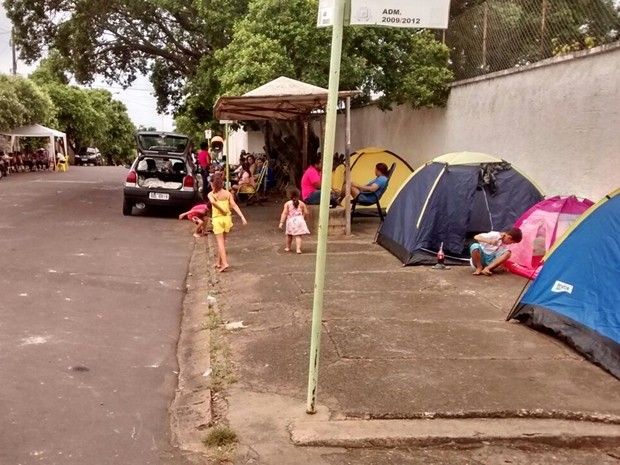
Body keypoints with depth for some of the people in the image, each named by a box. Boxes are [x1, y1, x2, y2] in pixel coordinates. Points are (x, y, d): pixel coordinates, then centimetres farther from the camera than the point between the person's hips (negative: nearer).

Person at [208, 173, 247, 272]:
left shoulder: (211, 194, -5)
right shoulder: (227, 193, 3)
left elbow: (212, 202, -28)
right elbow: (234, 205, -7)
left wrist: (221, 209, -18)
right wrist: (242, 217, -12)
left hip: (217, 219, -4)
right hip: (227, 218, 4)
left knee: (220, 242, 1)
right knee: (222, 241, 17)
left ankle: (224, 263, -12)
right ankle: (219, 263, 24)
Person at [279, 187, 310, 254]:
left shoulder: (287, 204, -3)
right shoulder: (301, 203, 2)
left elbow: (284, 213, -9)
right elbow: (306, 213, 3)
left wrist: (281, 222, -8)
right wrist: (303, 217, 23)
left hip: (291, 221, 0)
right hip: (299, 220, 0)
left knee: (289, 235, 20)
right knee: (298, 236, -2)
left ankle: (288, 247, 33)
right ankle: (298, 248, -16)